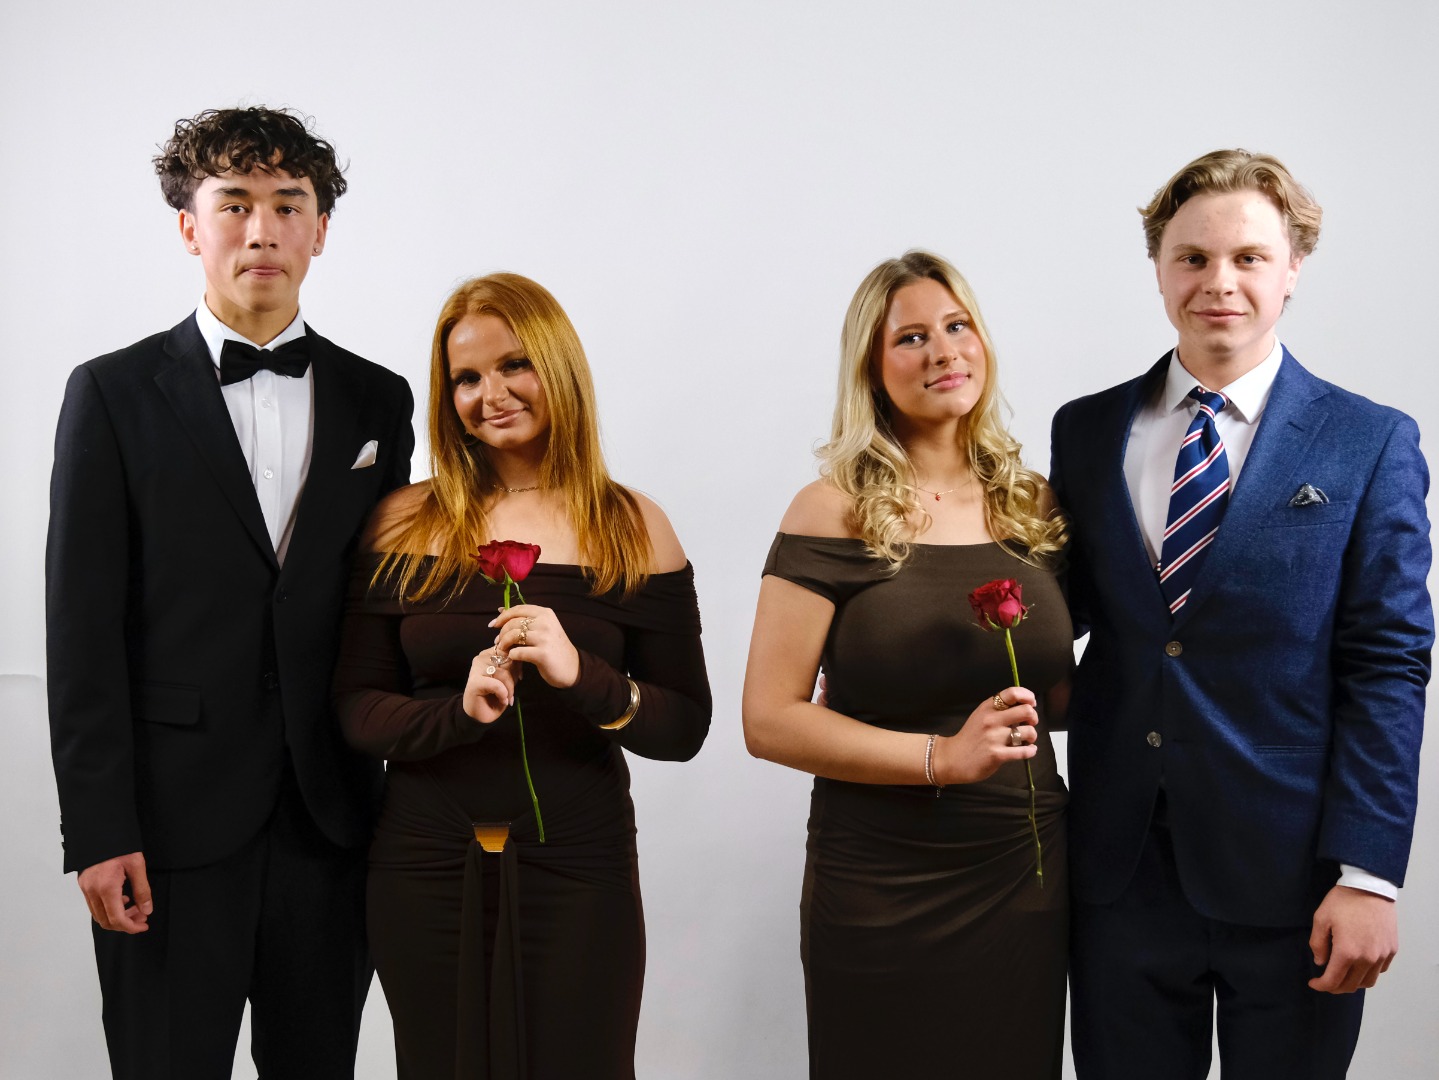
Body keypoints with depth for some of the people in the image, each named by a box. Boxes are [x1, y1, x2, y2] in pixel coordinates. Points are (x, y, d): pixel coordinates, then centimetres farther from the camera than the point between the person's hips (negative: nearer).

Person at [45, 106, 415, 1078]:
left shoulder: (377, 401, 9)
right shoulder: (115, 395, 0)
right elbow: (83, 627, -4)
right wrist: (98, 832, -10)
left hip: (330, 818, 3)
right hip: (173, 824, -3)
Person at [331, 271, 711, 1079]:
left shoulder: (634, 529, 0)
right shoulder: (405, 526, 2)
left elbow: (685, 729, -3)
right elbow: (356, 708, 0)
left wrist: (583, 677, -21)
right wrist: (458, 711, -20)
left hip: (578, 874, -1)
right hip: (425, 870, 1)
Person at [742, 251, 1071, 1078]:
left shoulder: (1034, 506, 5)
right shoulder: (835, 513, -9)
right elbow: (770, 720, -12)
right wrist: (942, 757, -19)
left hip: (1028, 876, 4)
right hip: (880, 891, -4)